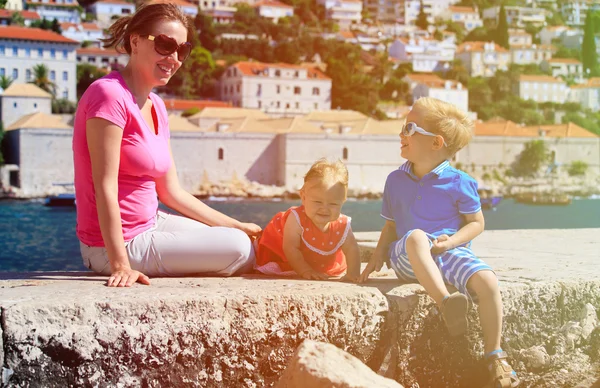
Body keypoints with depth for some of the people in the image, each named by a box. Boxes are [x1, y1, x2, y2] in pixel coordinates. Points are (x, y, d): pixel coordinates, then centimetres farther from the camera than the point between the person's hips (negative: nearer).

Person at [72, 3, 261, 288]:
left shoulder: (156, 107, 9)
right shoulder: (109, 94, -18)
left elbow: (171, 192, 12)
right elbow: (105, 188, -23)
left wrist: (237, 226, 11)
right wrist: (121, 266, -28)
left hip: (149, 224, 9)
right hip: (119, 243, -9)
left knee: (243, 240, 13)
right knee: (240, 250, -10)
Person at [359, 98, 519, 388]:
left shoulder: (459, 183, -3)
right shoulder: (395, 180, 9)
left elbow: (476, 223, 3)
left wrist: (451, 241, -15)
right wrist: (379, 255, 1)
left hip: (451, 253, -1)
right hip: (408, 259, 1)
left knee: (487, 281, -30)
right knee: (416, 236, -36)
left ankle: (494, 356, -13)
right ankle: (446, 302, -47)